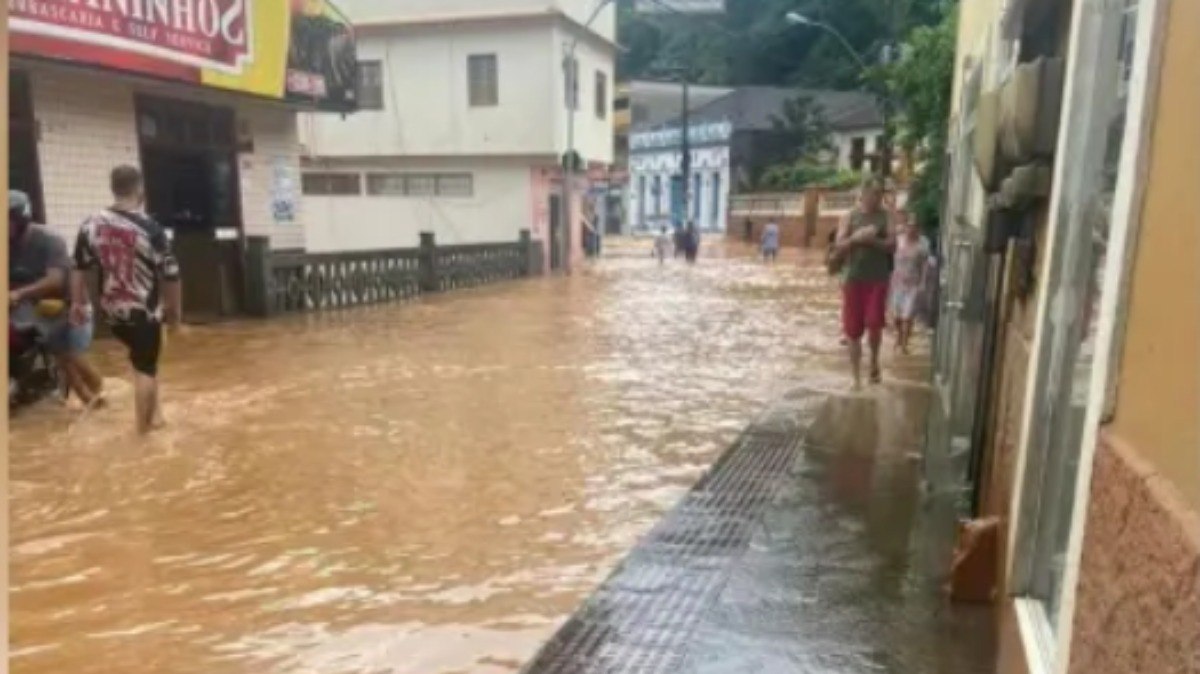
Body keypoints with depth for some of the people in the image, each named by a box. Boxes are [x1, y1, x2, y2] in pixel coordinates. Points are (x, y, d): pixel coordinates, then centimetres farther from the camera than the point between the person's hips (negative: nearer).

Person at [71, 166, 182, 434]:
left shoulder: (91, 225, -1)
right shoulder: (150, 229, -16)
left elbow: (78, 268, 6)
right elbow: (170, 275, -13)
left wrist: (77, 303, 18)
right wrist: (174, 309, 1)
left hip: (111, 310, 5)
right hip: (144, 311, -5)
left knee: (140, 362, 24)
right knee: (145, 369, 6)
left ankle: (152, 411, 31)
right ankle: (145, 425, 14)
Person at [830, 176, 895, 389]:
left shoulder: (885, 217, 5)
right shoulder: (850, 217, 4)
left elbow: (892, 244, -4)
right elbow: (838, 248, -3)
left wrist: (873, 240, -20)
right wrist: (856, 237, -20)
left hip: (878, 279, -1)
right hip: (853, 279, 1)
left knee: (874, 323, -12)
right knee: (853, 330, 4)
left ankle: (874, 361, 17)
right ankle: (856, 376, 16)